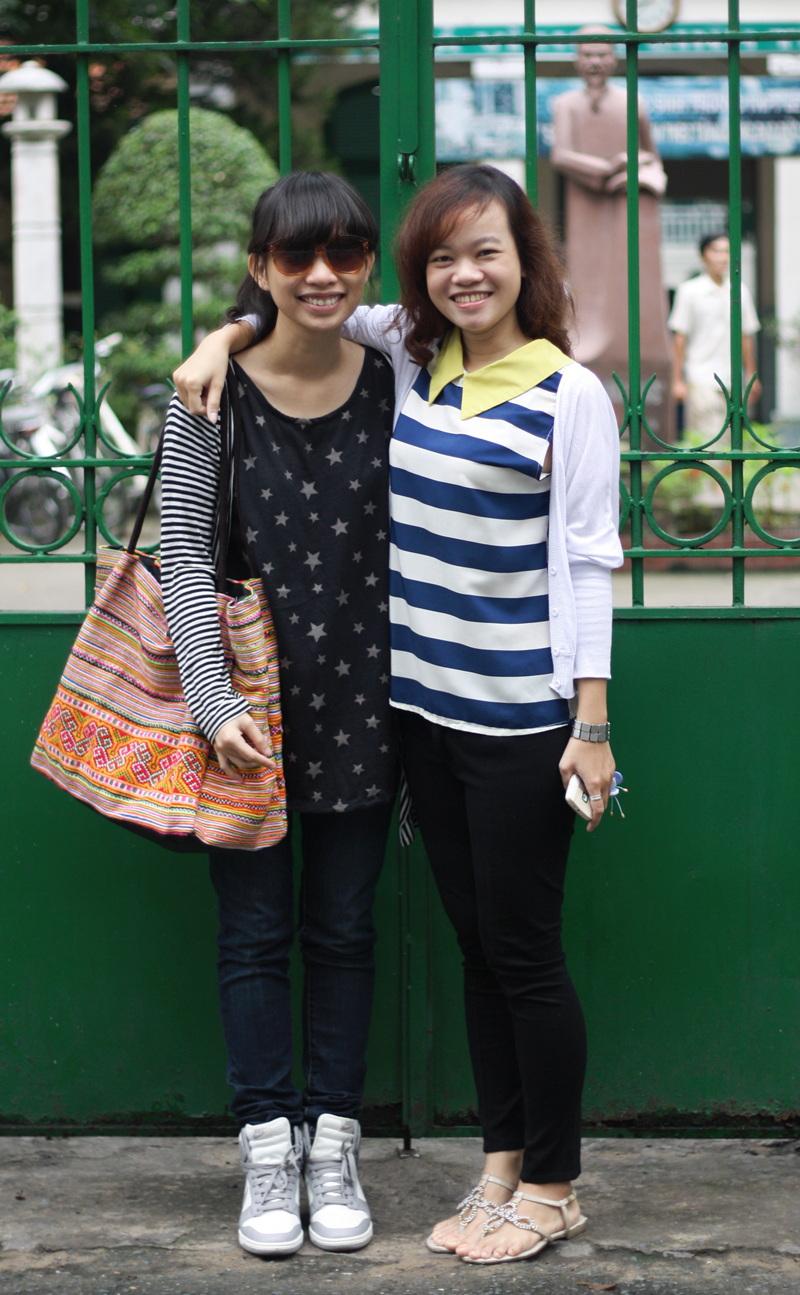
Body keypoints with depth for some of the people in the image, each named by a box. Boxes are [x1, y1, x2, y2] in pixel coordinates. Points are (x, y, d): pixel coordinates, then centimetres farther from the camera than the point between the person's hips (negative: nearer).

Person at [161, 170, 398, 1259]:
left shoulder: (394, 384, -2)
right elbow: (184, 555, -6)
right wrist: (214, 700, -14)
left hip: (361, 698, 2)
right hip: (251, 700, -1)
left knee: (344, 927, 10)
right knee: (254, 929, 6)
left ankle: (333, 1144, 21)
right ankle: (269, 1149, 17)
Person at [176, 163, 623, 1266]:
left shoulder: (569, 393, -8)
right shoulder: (412, 360, 7)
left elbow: (584, 563, -9)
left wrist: (591, 722, -12)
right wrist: (226, 338, 5)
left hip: (521, 715, -6)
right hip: (426, 707, 6)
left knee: (524, 952, 1)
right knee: (478, 947, 13)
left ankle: (553, 1188, 13)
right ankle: (503, 1167, 23)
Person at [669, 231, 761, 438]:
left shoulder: (740, 291, 10)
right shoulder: (689, 291, -1)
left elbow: (746, 336, 17)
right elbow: (679, 338, 0)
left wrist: (751, 376, 15)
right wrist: (677, 380, -4)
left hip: (732, 381, 4)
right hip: (701, 380, -4)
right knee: (706, 444, -11)